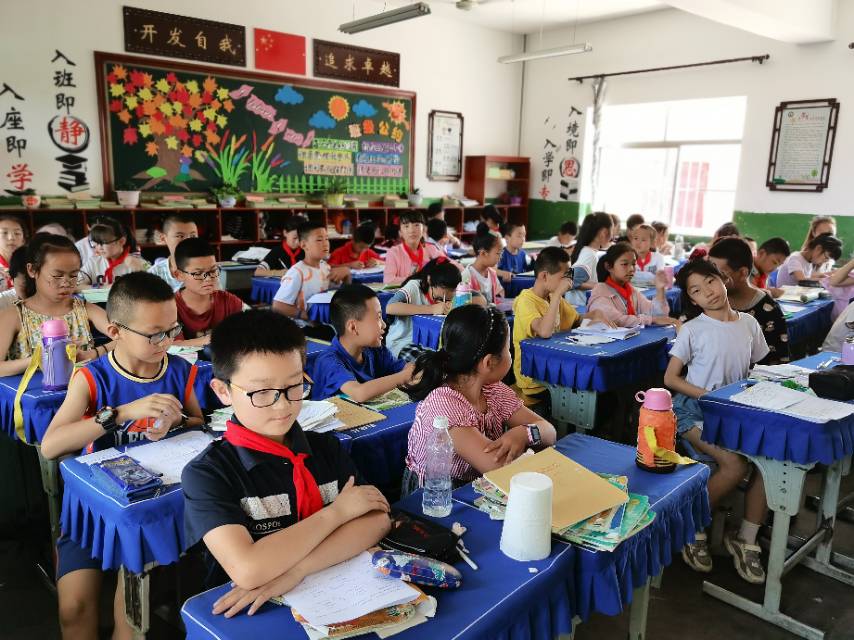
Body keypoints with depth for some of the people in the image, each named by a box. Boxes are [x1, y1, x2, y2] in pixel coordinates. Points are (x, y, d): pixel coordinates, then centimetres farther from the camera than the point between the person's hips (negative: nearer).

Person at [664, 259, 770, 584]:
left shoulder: (749, 324, 7)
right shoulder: (692, 330, -5)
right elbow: (670, 378, -4)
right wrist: (709, 395, -16)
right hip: (694, 411, -4)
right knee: (735, 464, -27)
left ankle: (746, 539, -2)